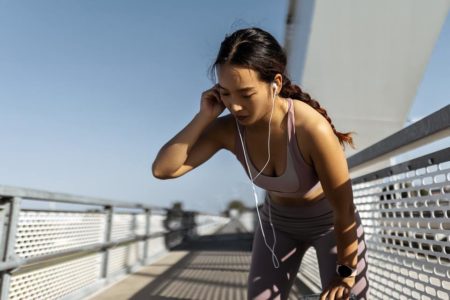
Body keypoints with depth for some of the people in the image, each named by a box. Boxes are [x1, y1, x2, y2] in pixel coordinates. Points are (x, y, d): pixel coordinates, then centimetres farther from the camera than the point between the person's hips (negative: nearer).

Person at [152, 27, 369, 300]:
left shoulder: (312, 128, -36)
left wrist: (346, 272, -14)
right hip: (278, 222, 3)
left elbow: (344, 211, -25)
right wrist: (205, 116, -32)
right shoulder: (228, 129, -23)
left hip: (330, 222, -3)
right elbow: (162, 169, -26)